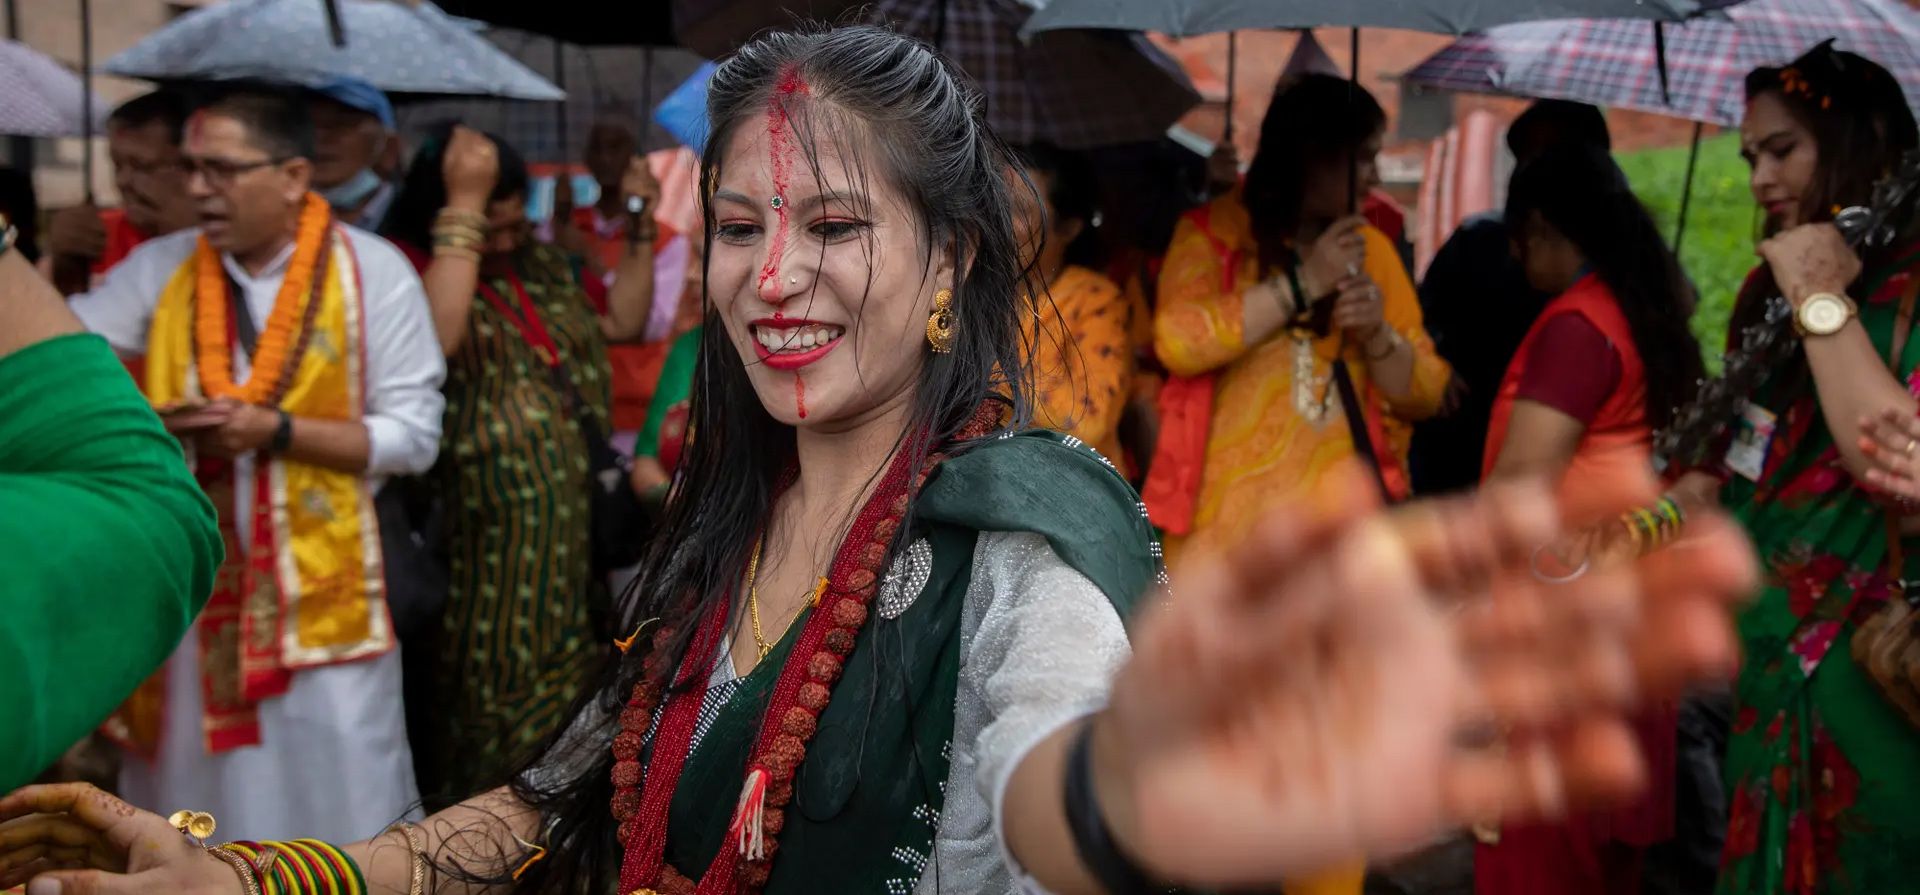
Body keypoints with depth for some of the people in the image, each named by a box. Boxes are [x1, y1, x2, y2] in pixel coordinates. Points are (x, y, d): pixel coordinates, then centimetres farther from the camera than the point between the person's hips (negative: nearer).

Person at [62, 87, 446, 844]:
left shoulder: (372, 271, -6)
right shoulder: (160, 268, 4)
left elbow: (414, 436, -8)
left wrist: (276, 429, -17)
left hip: (322, 588, -3)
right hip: (188, 582, 3)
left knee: (331, 799, 6)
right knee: (198, 800, 15)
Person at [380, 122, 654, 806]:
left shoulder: (539, 267, 12)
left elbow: (621, 321, 20)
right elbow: (437, 334, -35)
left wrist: (642, 229, 11)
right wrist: (465, 204, -30)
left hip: (564, 534, 8)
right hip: (480, 539, -7)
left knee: (555, 688, 18)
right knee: (486, 696, 4)